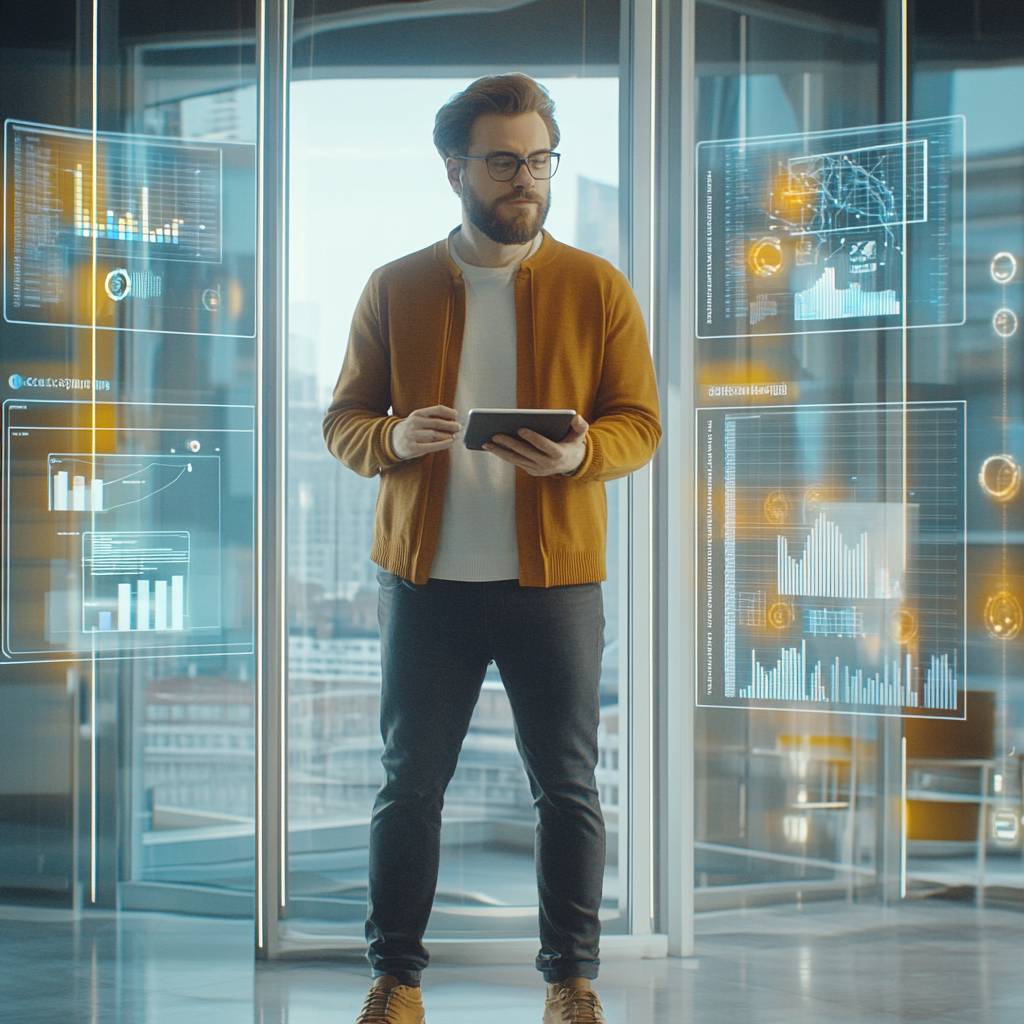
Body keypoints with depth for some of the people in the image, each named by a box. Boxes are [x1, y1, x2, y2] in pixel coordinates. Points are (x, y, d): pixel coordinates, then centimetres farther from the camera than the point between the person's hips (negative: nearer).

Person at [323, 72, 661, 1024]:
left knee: (567, 785, 5)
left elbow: (641, 423, 3)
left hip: (556, 578, 0)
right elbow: (342, 419, 7)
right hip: (426, 577, 1)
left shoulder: (597, 288, 4)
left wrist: (580, 453, -18)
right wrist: (394, 439, -15)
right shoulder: (395, 288, 6)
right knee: (410, 779, 6)